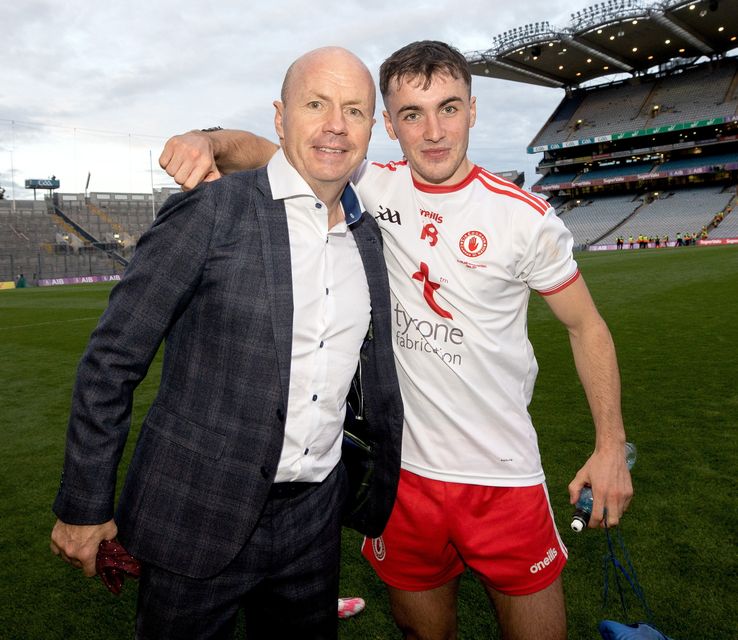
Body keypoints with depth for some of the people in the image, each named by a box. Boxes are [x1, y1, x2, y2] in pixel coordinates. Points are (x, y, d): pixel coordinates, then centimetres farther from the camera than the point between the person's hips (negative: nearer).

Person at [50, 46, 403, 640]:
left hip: (313, 520, 5)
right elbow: (111, 359, -9)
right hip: (200, 517, -4)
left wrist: (383, 501, 15)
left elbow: (379, 379, 11)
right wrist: (85, 506, -5)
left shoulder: (369, 235, 4)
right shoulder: (210, 211, -13)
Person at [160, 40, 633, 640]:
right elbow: (263, 150, -1)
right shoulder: (372, 189, -4)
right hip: (404, 469, 2)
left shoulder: (525, 216, -9)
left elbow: (586, 325, 1)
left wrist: (611, 444, -3)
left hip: (506, 478, -1)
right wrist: (209, 140, -24)